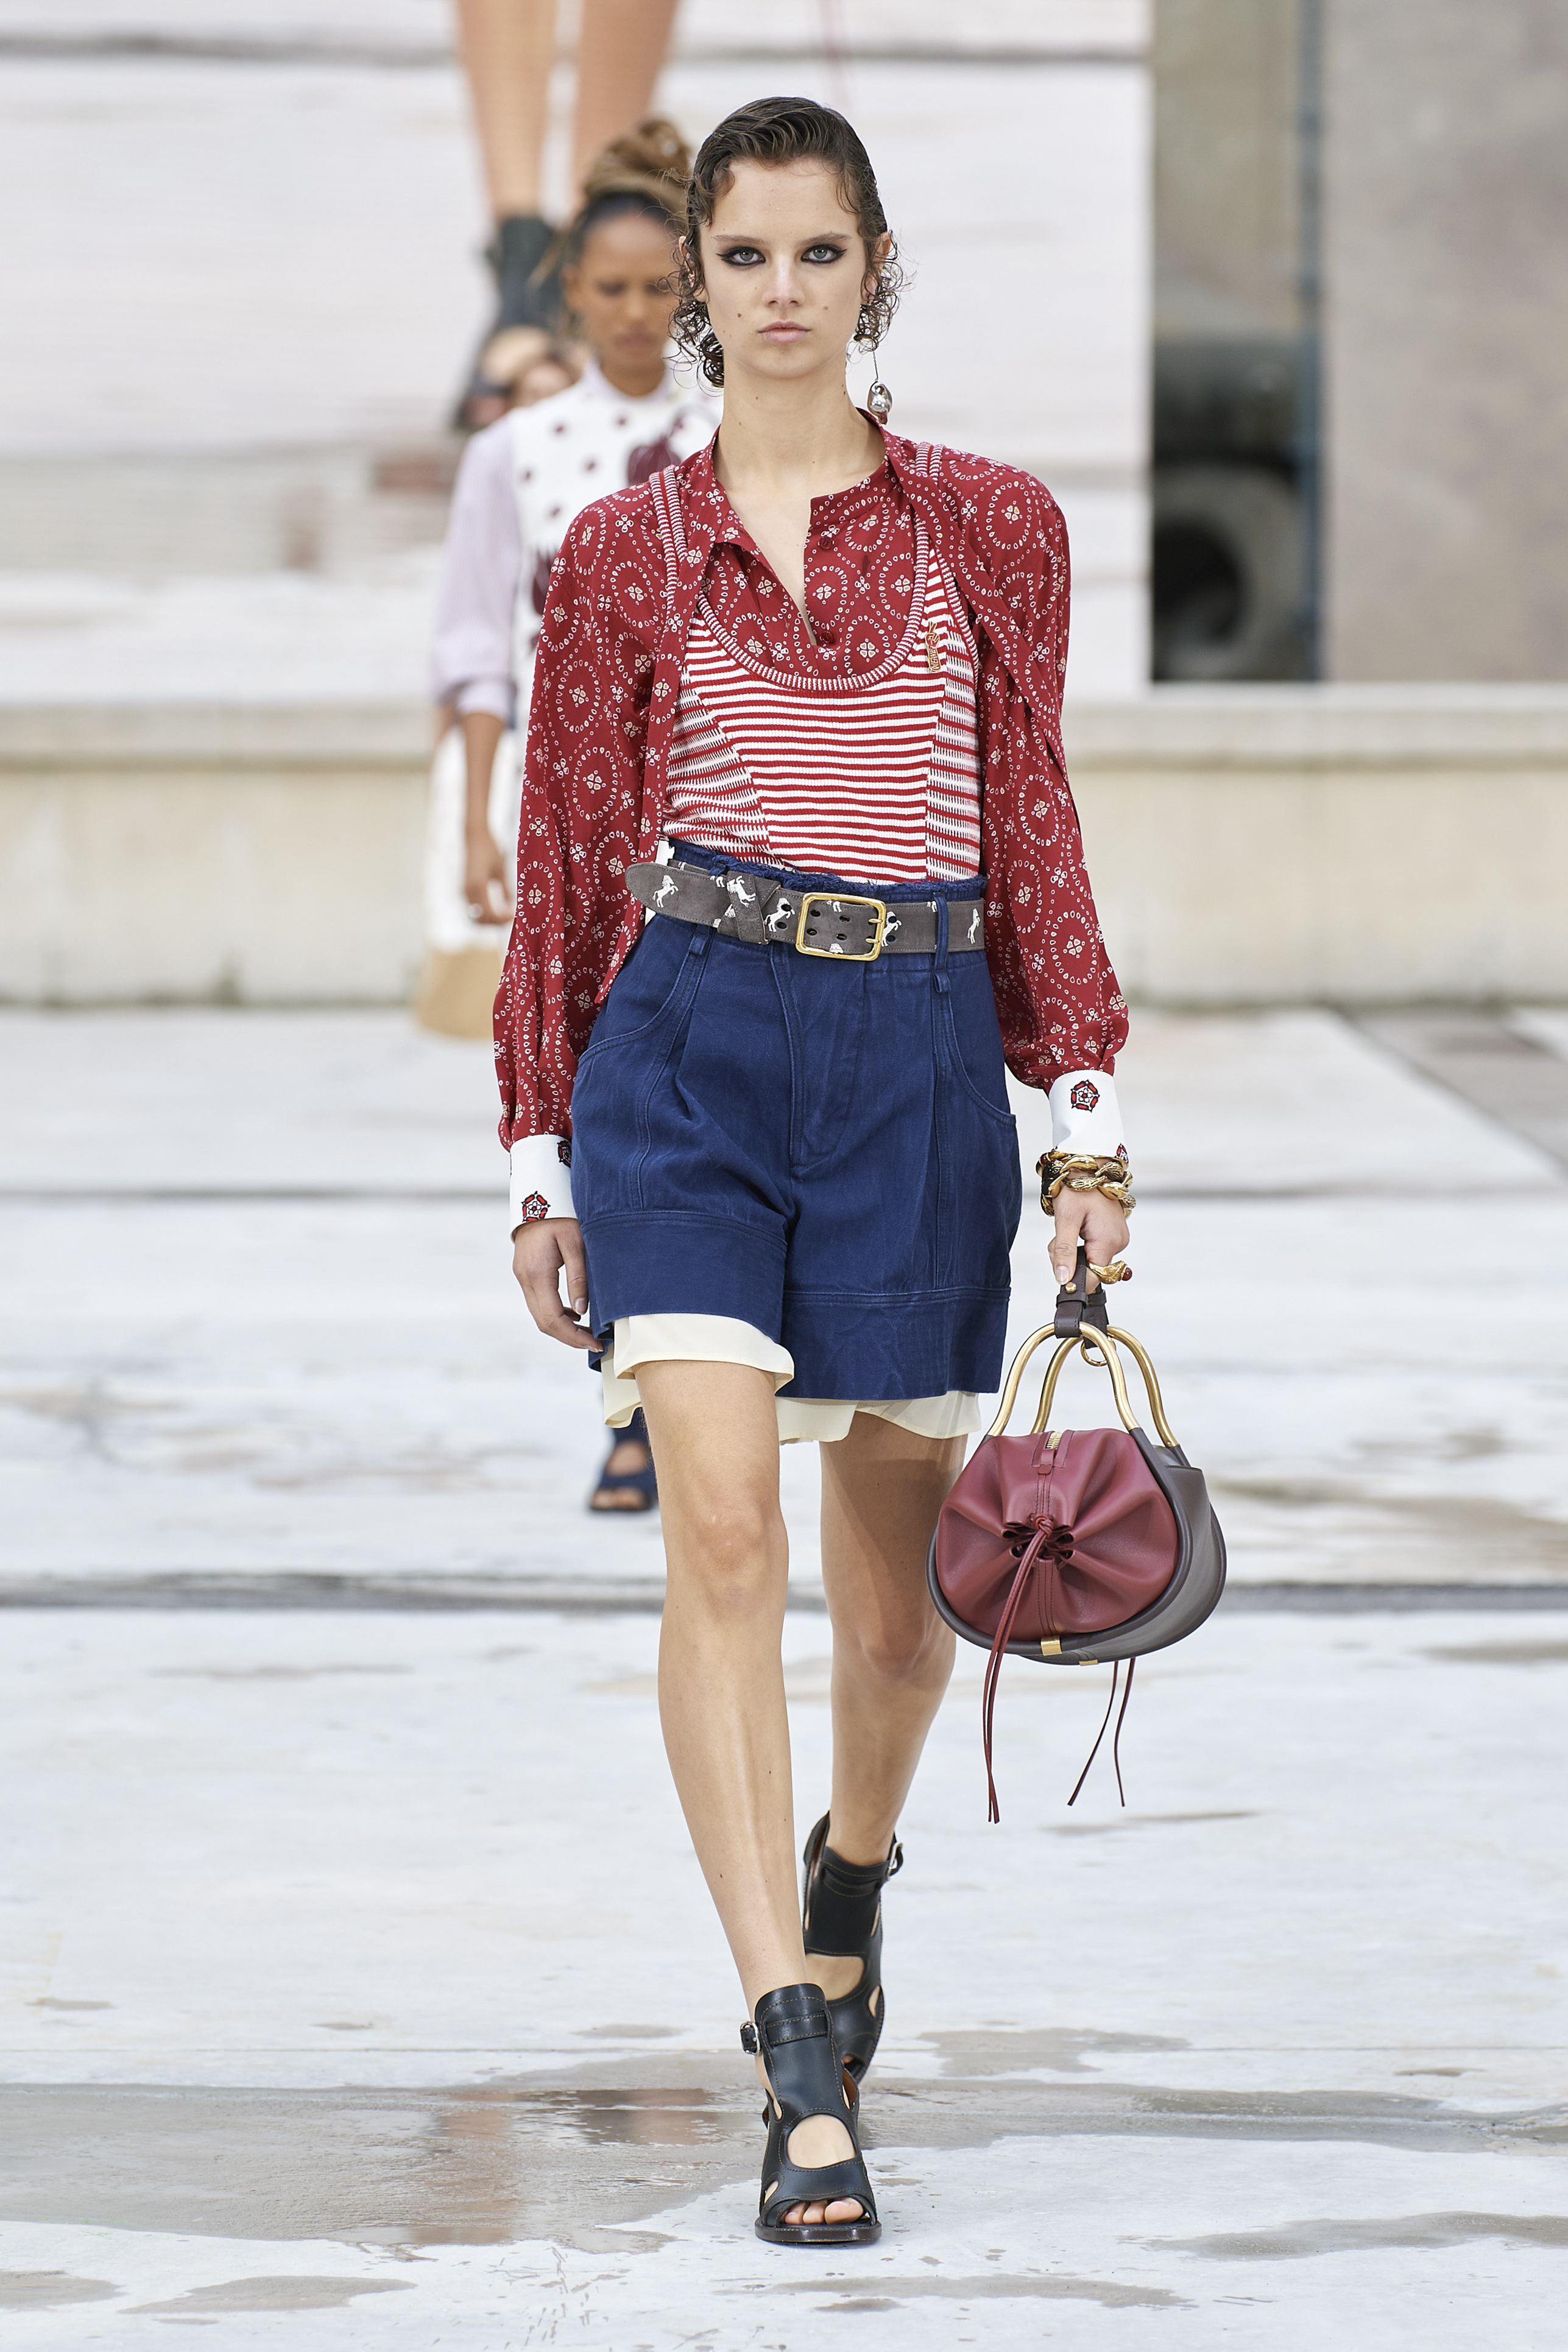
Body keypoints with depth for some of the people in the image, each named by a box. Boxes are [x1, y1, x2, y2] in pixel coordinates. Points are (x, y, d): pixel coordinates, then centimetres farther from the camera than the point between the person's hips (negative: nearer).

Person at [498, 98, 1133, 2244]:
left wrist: (1088, 1108, 4)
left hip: (915, 1060, 1)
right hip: (688, 1042, -1)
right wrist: (544, 1158, 10)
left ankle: (851, 1867, 43)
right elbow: (568, 863, 10)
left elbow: (1032, 836, 11)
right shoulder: (627, 554, 6)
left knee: (894, 1573, 10)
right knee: (722, 1525, -16)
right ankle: (804, 2064, -18)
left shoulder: (991, 531, 8)